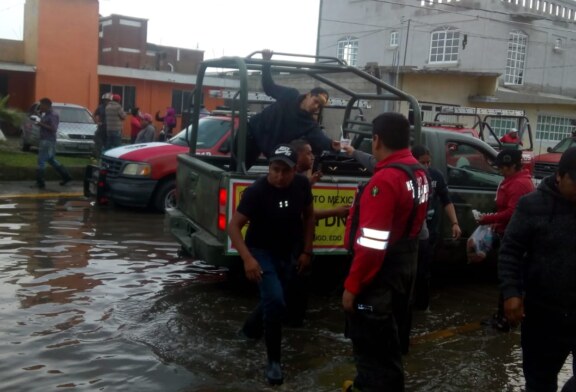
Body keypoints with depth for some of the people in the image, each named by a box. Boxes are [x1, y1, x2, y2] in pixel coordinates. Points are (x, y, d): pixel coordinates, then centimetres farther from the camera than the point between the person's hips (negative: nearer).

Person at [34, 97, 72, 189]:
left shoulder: (53, 115, -14)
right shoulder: (45, 115, 15)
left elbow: (53, 129, -22)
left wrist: (41, 124, -21)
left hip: (48, 141, -10)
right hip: (44, 140, 10)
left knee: (41, 161, -8)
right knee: (51, 160, 17)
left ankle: (40, 182, -4)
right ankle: (66, 176, 22)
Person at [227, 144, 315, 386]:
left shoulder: (302, 185, -13)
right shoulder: (256, 191, -27)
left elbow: (308, 216, 3)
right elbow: (234, 226, -24)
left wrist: (306, 251, 1)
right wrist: (247, 258, -36)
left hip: (288, 253, 5)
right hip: (261, 252, -5)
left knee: (273, 300, 22)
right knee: (275, 301, -22)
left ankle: (250, 329, 53)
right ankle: (273, 361, -3)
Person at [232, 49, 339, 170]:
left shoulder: (311, 124, -16)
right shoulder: (290, 96, -12)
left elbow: (320, 137, -33)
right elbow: (268, 87, 0)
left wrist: (331, 144, -57)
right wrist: (266, 63, -12)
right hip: (253, 130, 0)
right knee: (237, 164, 9)